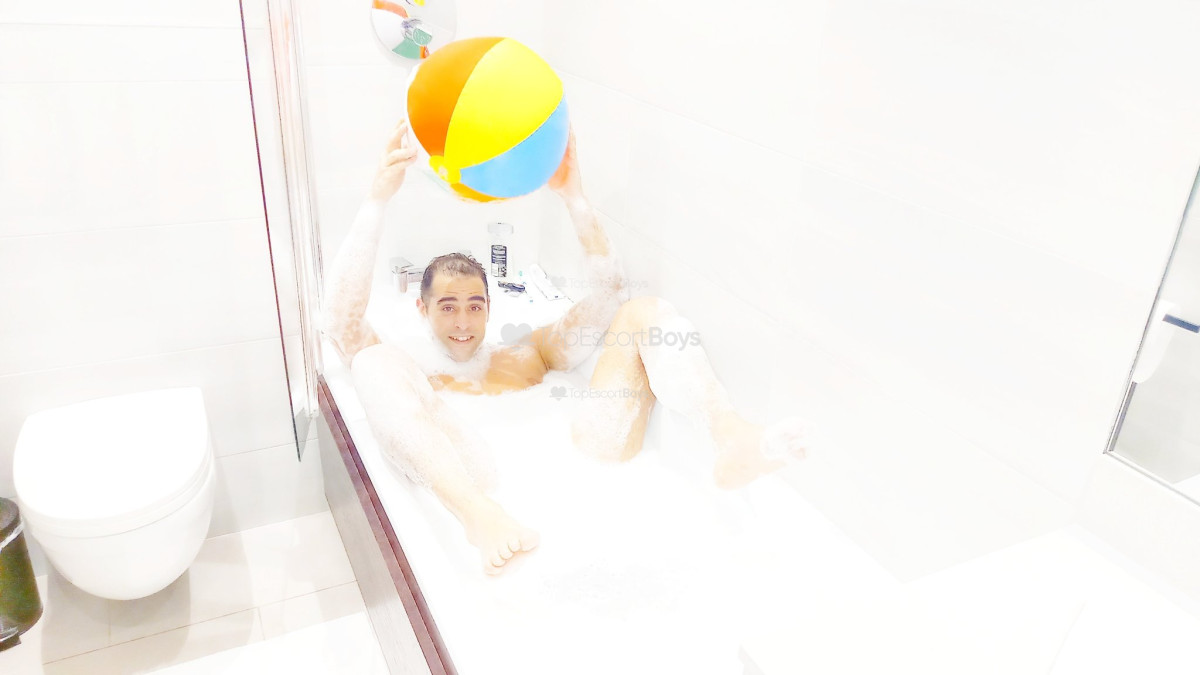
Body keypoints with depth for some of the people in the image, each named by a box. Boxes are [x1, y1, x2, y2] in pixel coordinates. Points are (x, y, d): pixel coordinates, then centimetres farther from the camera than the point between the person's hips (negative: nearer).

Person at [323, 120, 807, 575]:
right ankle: (478, 514, -44)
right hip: (474, 481, -2)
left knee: (644, 312, -2)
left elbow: (608, 293, 25)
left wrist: (572, 194, 16)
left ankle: (734, 440, -32)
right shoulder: (406, 374, 27)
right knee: (374, 363, -18)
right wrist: (377, 200, 1)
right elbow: (341, 319, 7)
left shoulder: (527, 354, 34)